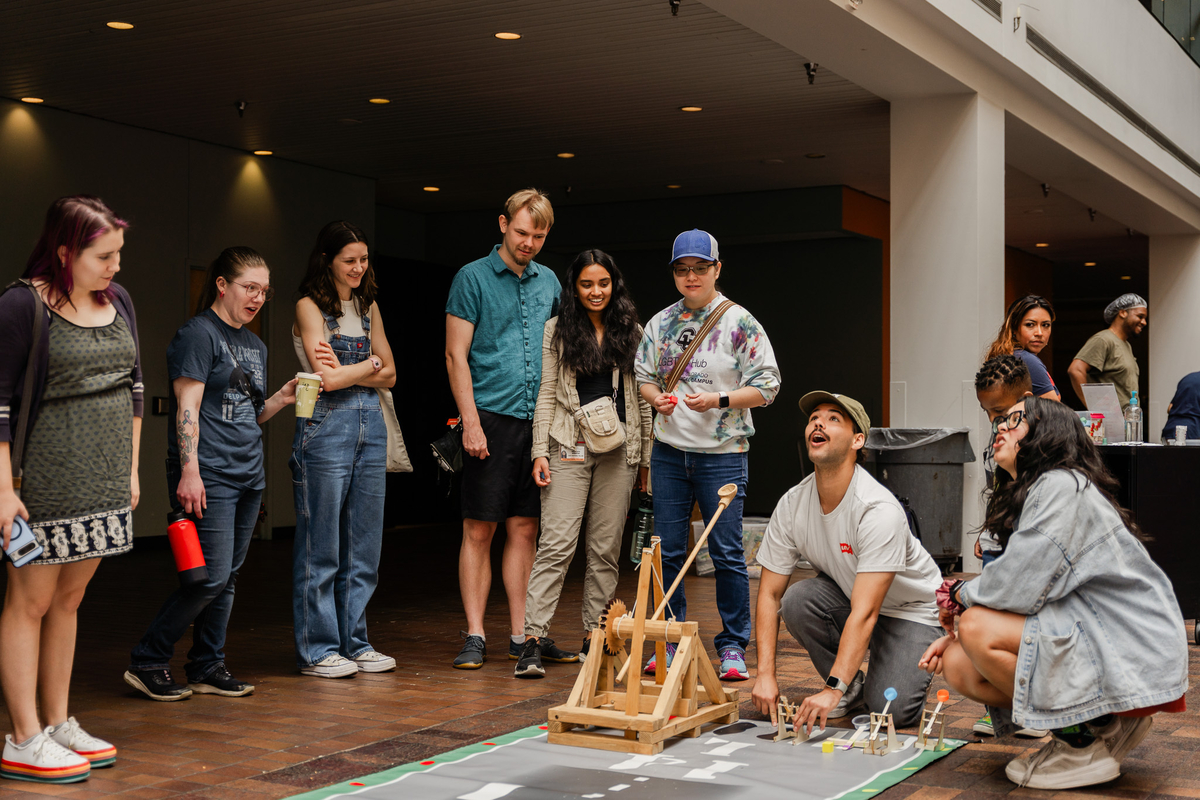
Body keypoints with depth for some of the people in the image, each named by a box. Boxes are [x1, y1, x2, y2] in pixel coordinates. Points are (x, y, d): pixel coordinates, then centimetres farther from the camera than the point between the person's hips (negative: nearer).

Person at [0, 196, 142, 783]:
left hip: (104, 480, 7)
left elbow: (133, 387, 17)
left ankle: (58, 724, 23)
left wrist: (131, 468, 16)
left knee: (69, 598, 14)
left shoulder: (117, 300, 9)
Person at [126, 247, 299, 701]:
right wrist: (189, 471, -20)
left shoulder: (256, 346, 19)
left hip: (248, 476, 8)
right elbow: (188, 408, -13)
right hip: (209, 476, -8)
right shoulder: (198, 334, -6)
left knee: (227, 579, 9)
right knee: (212, 576, -10)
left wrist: (282, 399, 6)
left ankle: (207, 668, 18)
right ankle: (147, 662, 3)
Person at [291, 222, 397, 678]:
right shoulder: (310, 307, -3)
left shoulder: (368, 307, 16)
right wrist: (370, 363, 1)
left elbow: (389, 377, 10)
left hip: (370, 425, 7)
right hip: (326, 424, -6)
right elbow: (328, 377, -14)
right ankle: (317, 650, 7)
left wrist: (345, 370, -6)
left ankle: (355, 643, 17)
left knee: (364, 542, 8)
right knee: (321, 545, -1)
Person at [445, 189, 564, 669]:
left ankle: (522, 635, 13)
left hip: (537, 422, 5)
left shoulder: (548, 281, 14)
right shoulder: (473, 278, -1)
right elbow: (456, 355, -5)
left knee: (524, 531, 7)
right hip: (491, 418, -4)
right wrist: (471, 422, -13)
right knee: (479, 530, -2)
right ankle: (475, 636, 4)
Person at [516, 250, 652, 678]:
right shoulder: (557, 330, 7)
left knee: (606, 548, 5)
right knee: (557, 543, -10)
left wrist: (646, 458, 10)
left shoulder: (632, 332, 12)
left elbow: (643, 398, 13)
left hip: (619, 450, 2)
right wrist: (540, 451, -4)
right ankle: (534, 636, -11)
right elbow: (546, 394, 4)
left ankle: (594, 635, 13)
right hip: (570, 447, -2)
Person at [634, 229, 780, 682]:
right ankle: (671, 642, 19)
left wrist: (717, 400, -17)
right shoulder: (661, 323, 10)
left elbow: (766, 386, -5)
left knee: (727, 553, -2)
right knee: (668, 552, 7)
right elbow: (643, 376, 16)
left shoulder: (739, 323, -3)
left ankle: (733, 648, 9)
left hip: (722, 455, -4)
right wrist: (657, 399, -6)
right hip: (669, 452, 4)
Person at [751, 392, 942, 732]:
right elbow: (770, 593, -9)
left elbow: (864, 613, -36)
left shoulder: (880, 510, -31)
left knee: (891, 710, -26)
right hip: (845, 597, 5)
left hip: (910, 610, -5)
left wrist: (832, 689, -43)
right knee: (796, 599, -27)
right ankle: (852, 687, -2)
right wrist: (765, 675, -20)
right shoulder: (792, 503, -14)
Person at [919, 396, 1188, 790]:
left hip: (1133, 651, -10)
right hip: (1087, 637, 10)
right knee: (958, 666, -2)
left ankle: (1084, 744, -8)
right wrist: (955, 634, 1)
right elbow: (1023, 594, 13)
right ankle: (1102, 721, 8)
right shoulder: (1028, 494, 15)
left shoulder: (1062, 487, -17)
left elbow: (1019, 589, -24)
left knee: (980, 628, -24)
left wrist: (959, 595, -4)